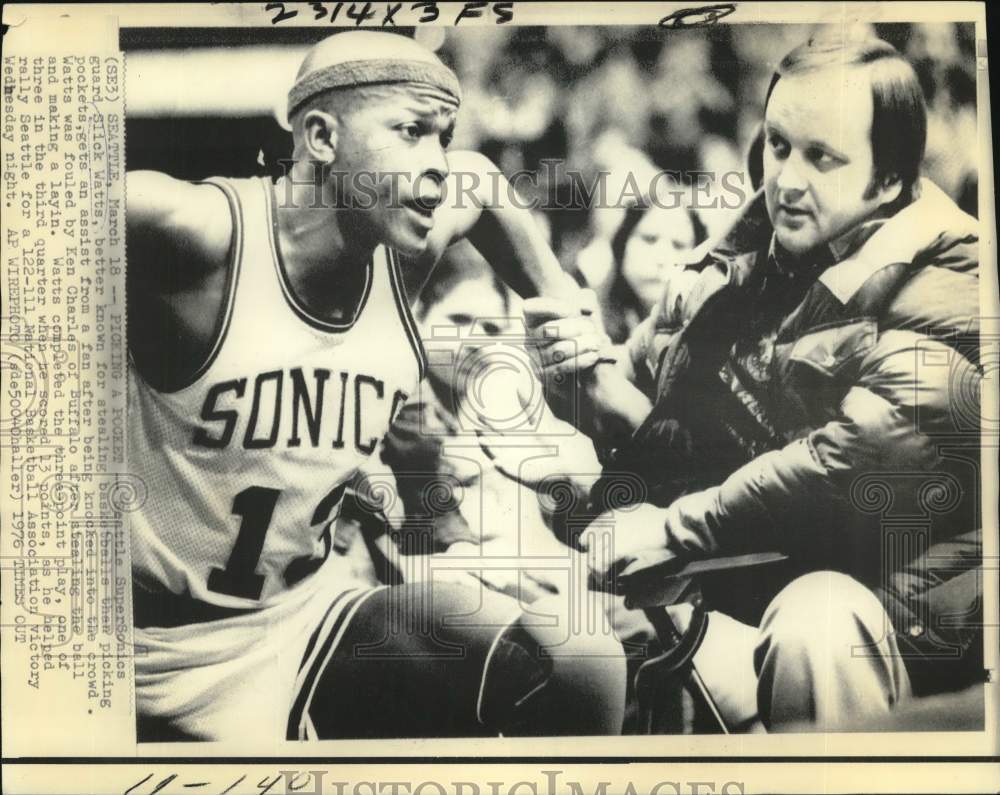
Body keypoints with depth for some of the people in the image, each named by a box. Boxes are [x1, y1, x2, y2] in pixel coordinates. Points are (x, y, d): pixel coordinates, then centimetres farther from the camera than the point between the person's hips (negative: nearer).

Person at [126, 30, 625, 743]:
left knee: (584, 672, -8)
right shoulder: (197, 232, -20)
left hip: (315, 611, 5)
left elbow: (478, 180, 16)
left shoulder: (403, 258, -3)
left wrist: (564, 307, 12)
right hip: (170, 649, -4)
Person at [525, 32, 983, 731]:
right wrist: (598, 377, -11)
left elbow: (847, 458, -24)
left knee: (816, 621, -36)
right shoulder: (730, 273, 8)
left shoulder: (944, 296, -10)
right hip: (726, 586, 5)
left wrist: (676, 526, -21)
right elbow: (651, 431, 12)